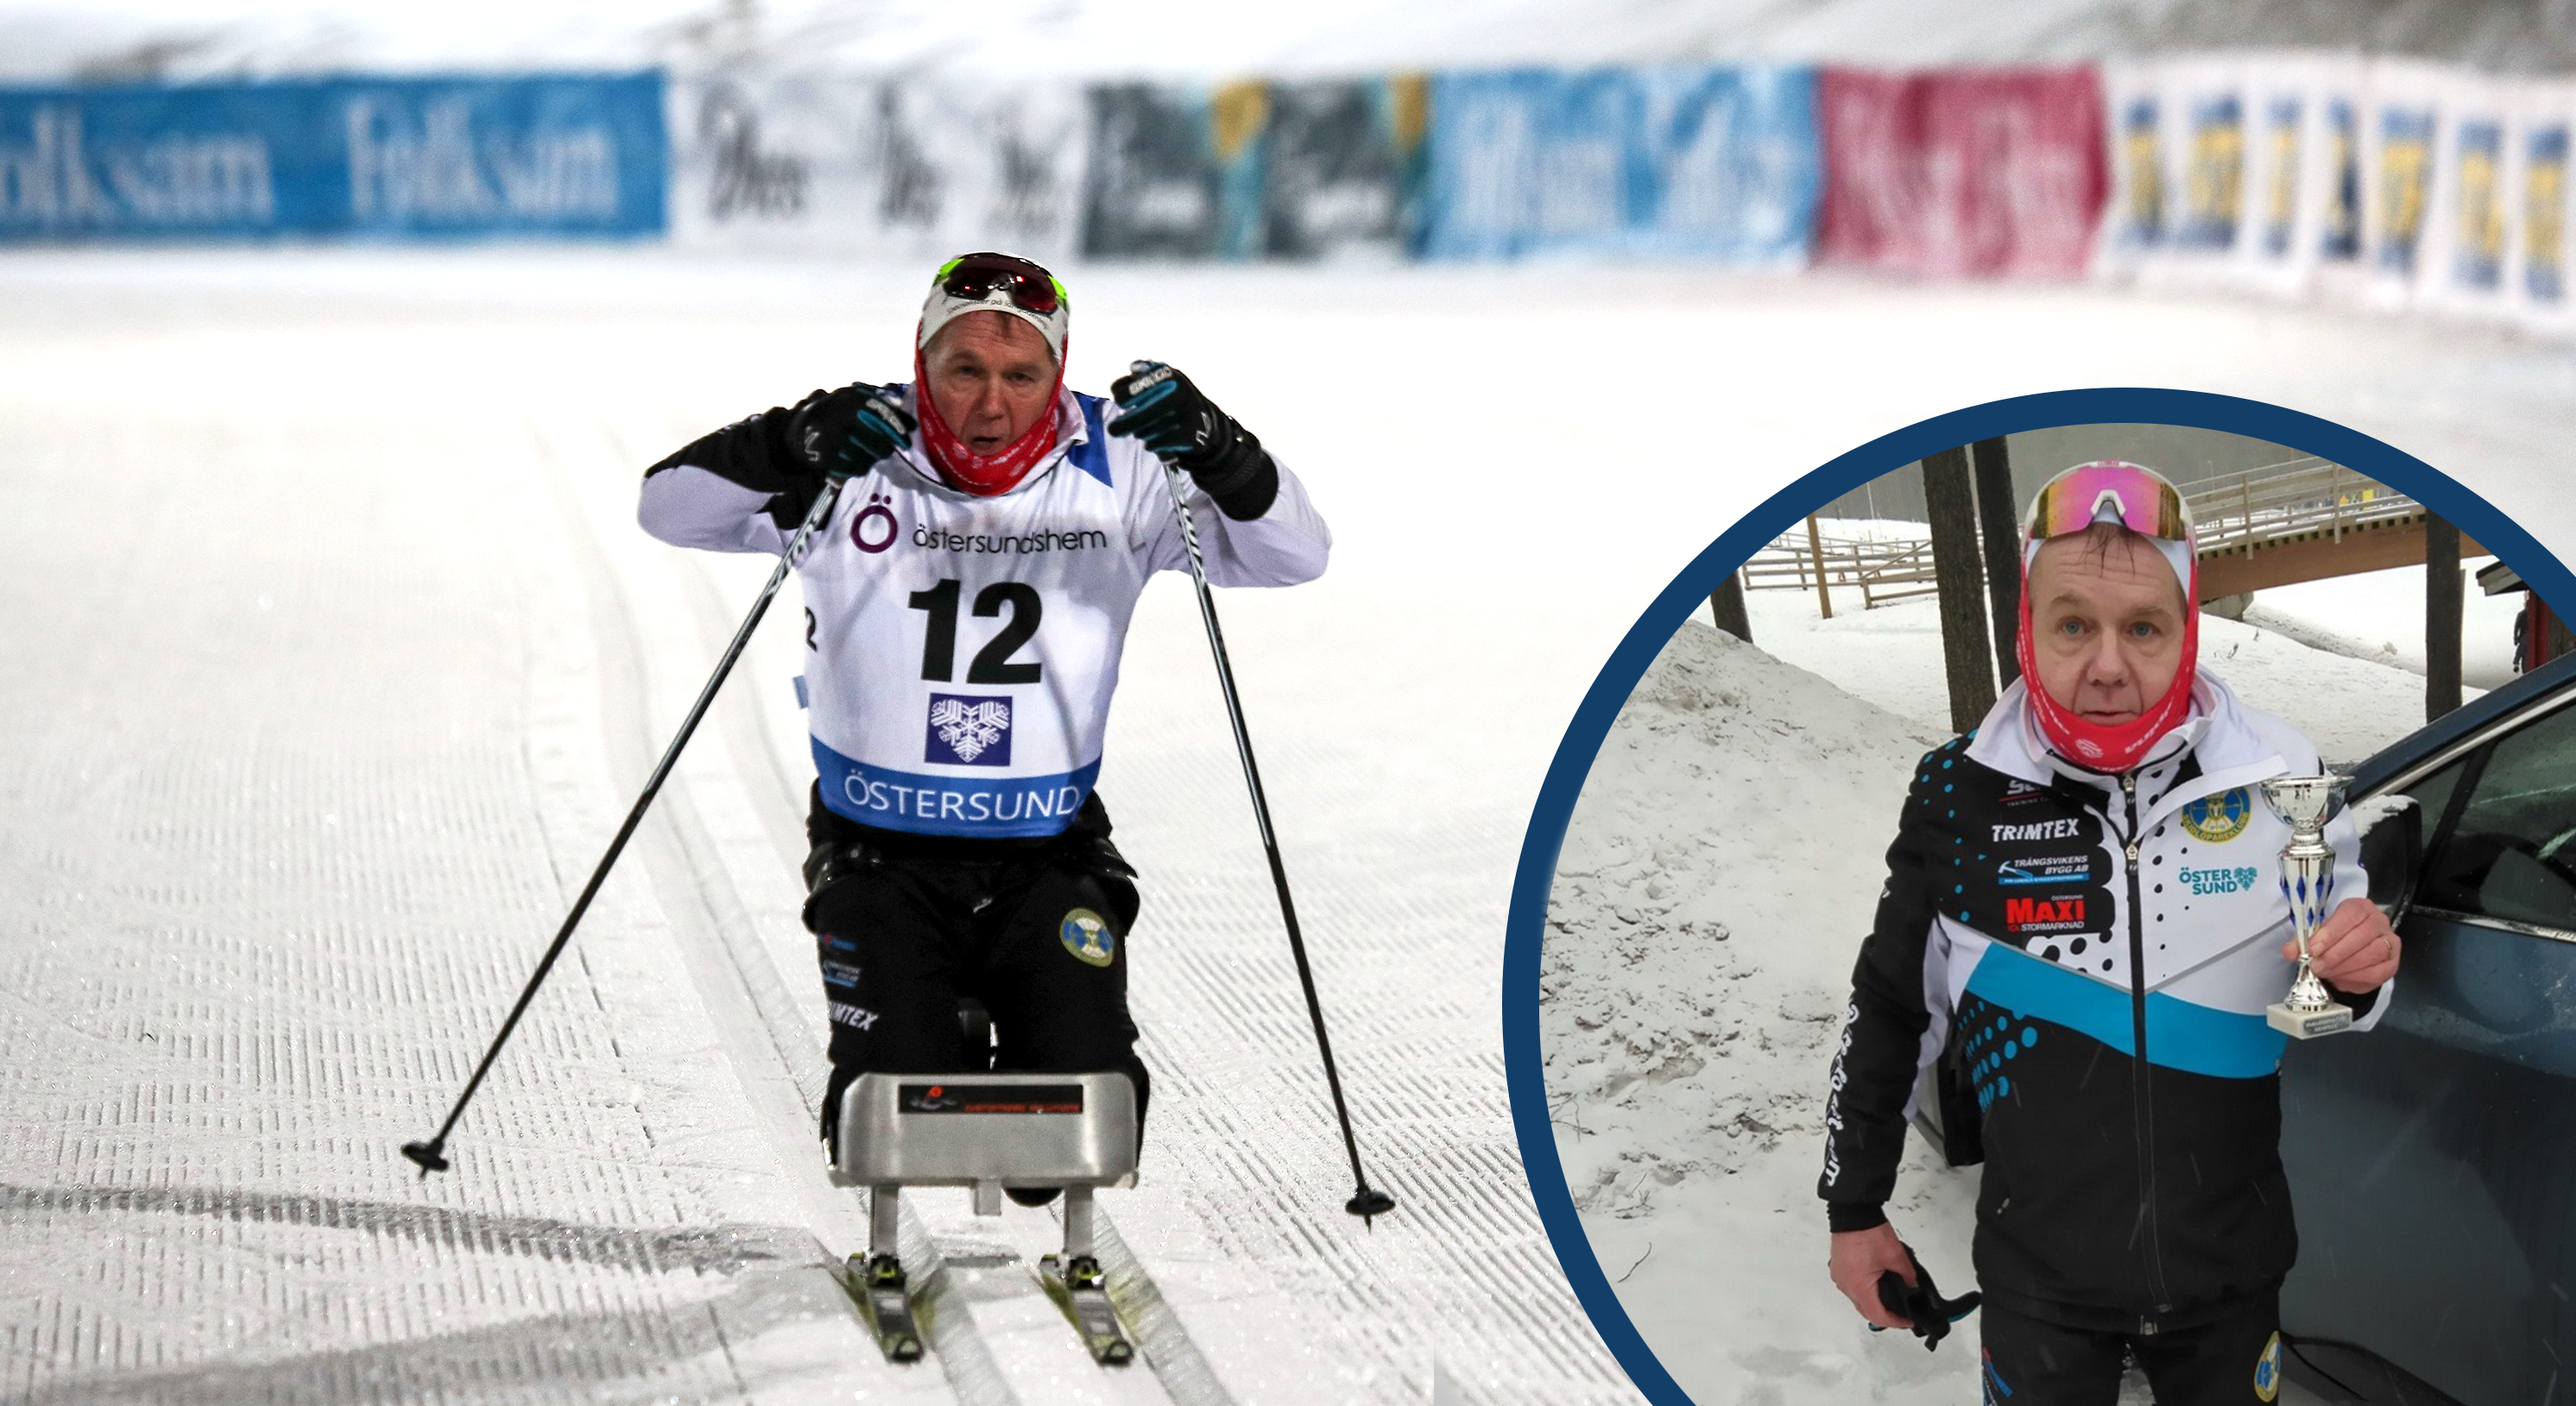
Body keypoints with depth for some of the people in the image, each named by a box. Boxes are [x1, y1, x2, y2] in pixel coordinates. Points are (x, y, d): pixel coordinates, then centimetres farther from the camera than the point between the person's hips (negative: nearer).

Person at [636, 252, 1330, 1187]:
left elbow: (1293, 556, -8)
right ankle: (934, 1029, 23)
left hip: (1049, 857, 1)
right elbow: (670, 508, -15)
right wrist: (787, 451, -34)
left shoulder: (1113, 473, -6)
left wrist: (1215, 452, -28)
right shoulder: (862, 466, -10)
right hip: (882, 858, -1)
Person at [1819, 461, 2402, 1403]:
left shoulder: (2275, 778, -10)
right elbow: (1890, 1008, 4)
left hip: (2229, 1274, 1)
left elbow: (2336, 987, 6)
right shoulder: (1960, 794, -11)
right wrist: (1854, 1208, 9)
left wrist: (2357, 978, -18)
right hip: (2038, 1282, -1)